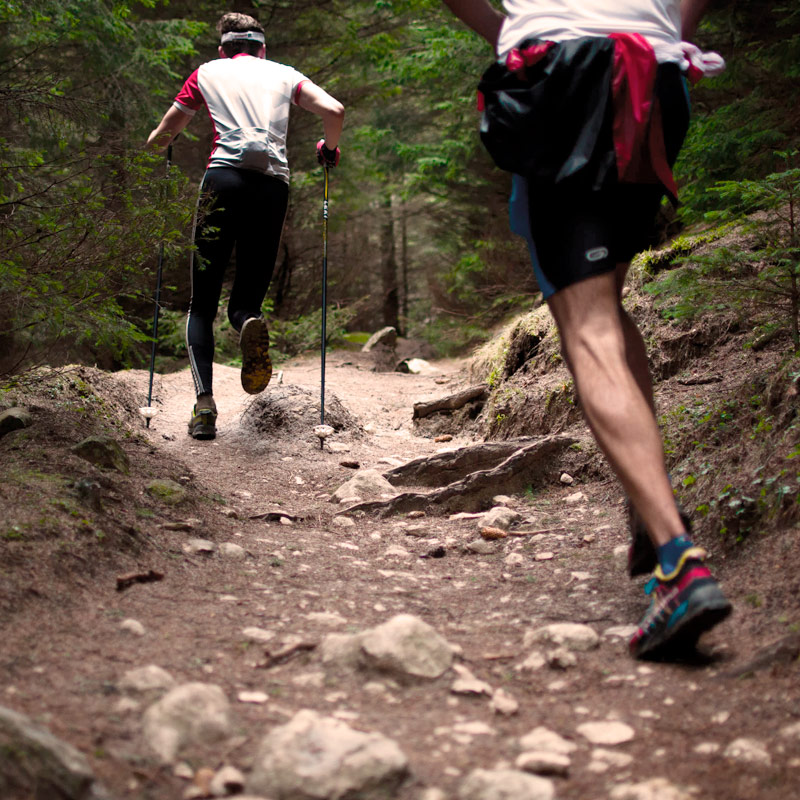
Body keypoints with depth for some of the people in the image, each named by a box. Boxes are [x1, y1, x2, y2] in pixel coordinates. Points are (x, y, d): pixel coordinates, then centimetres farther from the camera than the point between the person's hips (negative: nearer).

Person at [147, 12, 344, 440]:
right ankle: (249, 323, -27)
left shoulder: (207, 72, 20)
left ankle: (204, 401, -13)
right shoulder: (283, 73, 22)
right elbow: (334, 111, 6)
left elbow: (160, 138, 22)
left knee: (202, 304, 7)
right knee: (246, 299, 12)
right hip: (274, 185, 1)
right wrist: (329, 150, 25)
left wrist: (157, 145, 46)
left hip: (224, 179, -1)